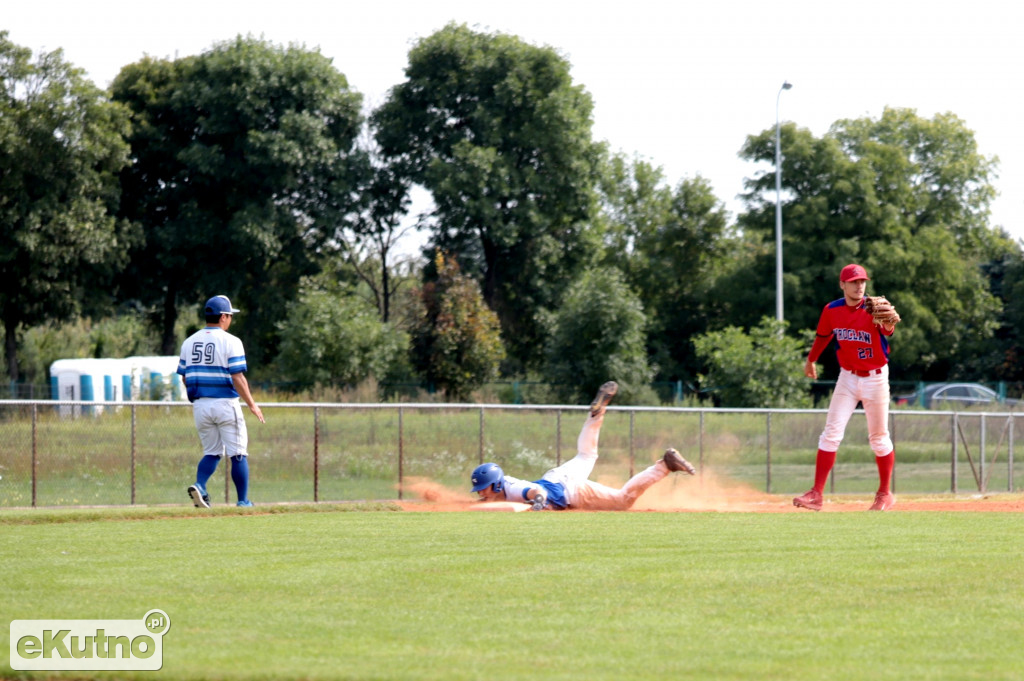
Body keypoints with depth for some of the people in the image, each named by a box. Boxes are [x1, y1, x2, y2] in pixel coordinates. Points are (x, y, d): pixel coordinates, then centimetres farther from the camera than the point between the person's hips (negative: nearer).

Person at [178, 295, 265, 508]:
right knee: (238, 453, 4)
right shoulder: (230, 342, -9)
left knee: (212, 452, 14)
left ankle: (199, 486, -11)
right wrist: (252, 404, -8)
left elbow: (184, 378, 11)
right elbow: (238, 377, -15)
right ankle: (243, 500, 4)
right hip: (225, 403, -5)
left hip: (199, 405, 5)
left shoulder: (189, 342, 8)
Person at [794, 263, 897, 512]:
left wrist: (888, 324, -63)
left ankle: (885, 494, 23)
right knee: (831, 433, -7)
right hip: (847, 377, 3)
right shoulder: (832, 310, -4)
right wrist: (811, 360, 28)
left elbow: (888, 330, -40)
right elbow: (823, 336, 16)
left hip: (875, 378, -3)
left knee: (879, 438, 7)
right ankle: (817, 494, -9)